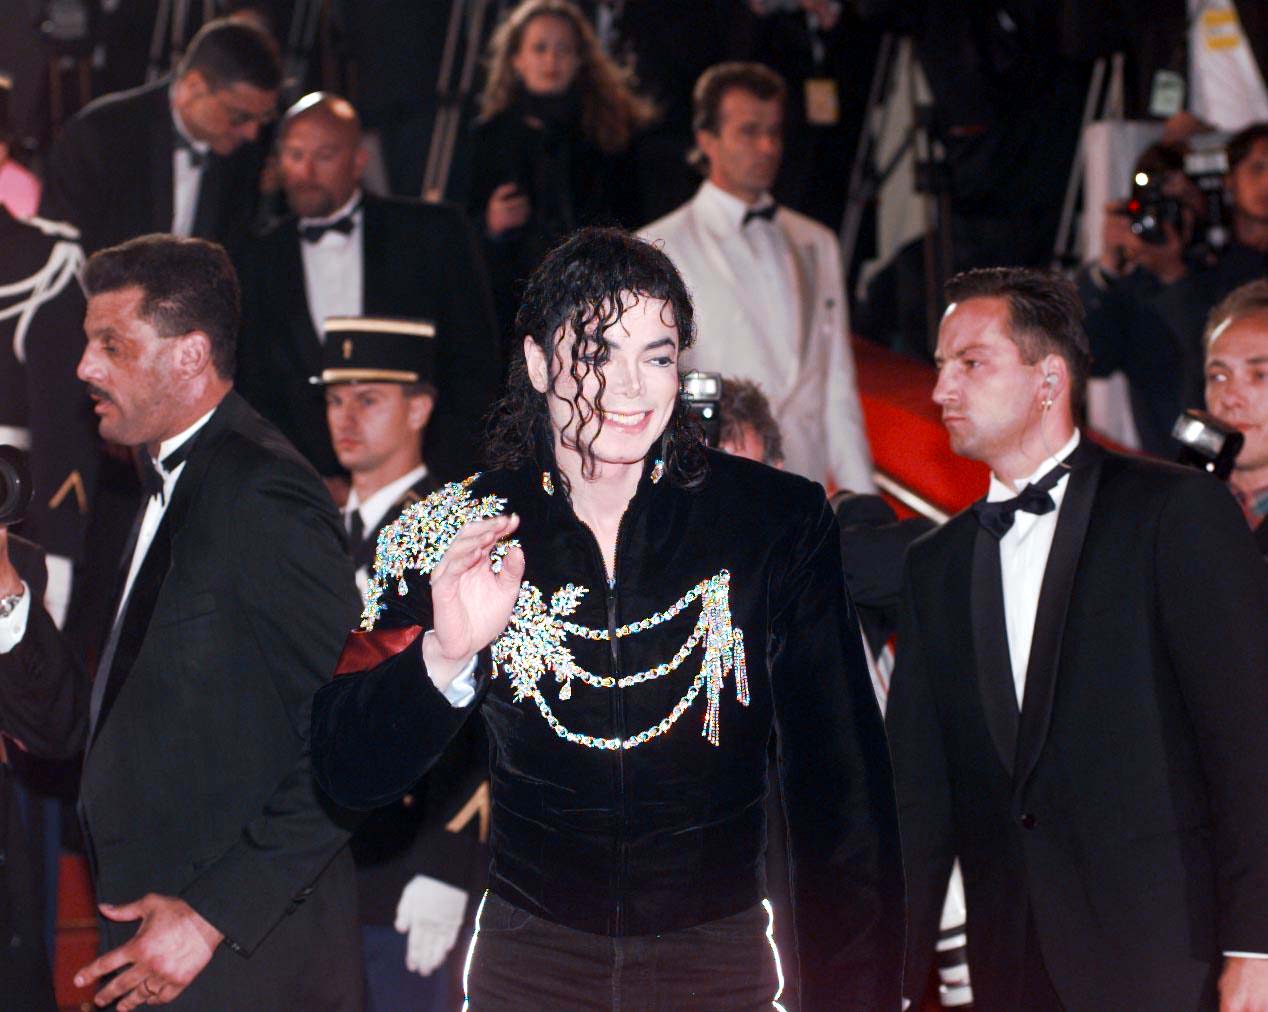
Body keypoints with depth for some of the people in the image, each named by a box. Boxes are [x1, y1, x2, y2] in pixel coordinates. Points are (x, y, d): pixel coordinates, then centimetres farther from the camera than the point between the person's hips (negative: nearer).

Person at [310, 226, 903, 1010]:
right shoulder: (460, 532, -5)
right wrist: (445, 656, -27)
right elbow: (349, 775, -9)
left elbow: (840, 783, -6)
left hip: (718, 947, -1)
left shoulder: (780, 522, -8)